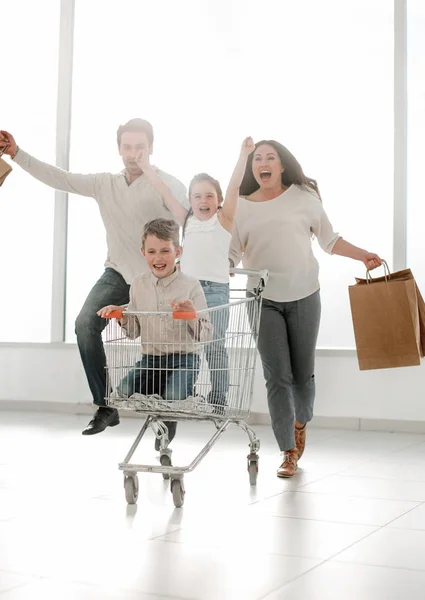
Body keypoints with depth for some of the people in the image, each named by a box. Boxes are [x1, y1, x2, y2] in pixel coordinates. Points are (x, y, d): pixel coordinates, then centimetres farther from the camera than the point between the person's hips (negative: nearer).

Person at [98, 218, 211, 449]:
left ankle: (165, 436, 6)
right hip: (149, 359, 3)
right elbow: (134, 331, 12)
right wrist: (120, 315, -7)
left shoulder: (190, 285, -6)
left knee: (174, 397, -30)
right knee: (123, 391, -22)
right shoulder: (138, 285, 5)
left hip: (182, 359, -3)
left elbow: (204, 335, -7)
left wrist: (192, 316, -26)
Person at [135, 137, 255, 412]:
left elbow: (234, 187, -8)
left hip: (215, 289, -4)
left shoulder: (223, 219, 4)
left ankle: (218, 398, 5)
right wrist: (146, 167, 16)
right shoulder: (187, 221, 14)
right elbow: (164, 191, 16)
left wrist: (244, 155, -18)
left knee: (214, 346, -2)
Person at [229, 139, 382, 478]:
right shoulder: (242, 207, 4)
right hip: (264, 301, 0)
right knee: (277, 377, -4)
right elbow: (231, 253, 5)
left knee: (302, 373, 8)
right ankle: (289, 454, 4)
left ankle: (300, 422, 40)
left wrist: (363, 256, -2)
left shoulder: (303, 196, 2)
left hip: (304, 297, 0)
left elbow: (328, 239, 8)